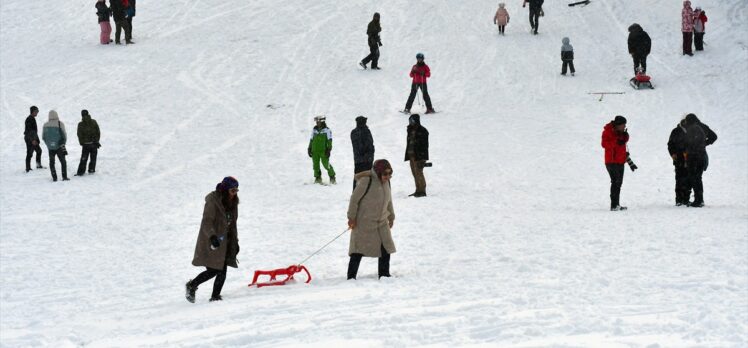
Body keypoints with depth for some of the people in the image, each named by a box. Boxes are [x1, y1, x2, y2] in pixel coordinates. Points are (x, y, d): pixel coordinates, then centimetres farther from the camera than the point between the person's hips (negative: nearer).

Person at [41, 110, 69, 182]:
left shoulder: (45, 125, -1)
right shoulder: (60, 124, -11)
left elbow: (43, 137, 6)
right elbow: (64, 135, -8)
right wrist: (63, 143, 10)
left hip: (50, 147, 2)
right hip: (59, 146, -2)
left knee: (52, 162, 11)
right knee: (63, 162, 11)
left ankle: (54, 178, 6)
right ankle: (64, 177, 8)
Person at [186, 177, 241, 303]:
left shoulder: (233, 202, 11)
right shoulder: (213, 201, -13)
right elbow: (207, 221, -20)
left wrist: (235, 241, 18)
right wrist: (212, 236, -35)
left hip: (224, 241, 7)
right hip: (211, 242, -7)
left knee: (222, 271, -2)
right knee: (213, 270, -10)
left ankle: (215, 297, 5)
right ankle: (191, 286, 12)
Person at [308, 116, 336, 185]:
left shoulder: (326, 130, -2)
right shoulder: (314, 130, 13)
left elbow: (329, 140, -3)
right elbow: (311, 140, 20)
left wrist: (329, 149, -10)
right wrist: (309, 149, 16)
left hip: (323, 151, -5)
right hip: (315, 151, 5)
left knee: (326, 164, -8)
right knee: (315, 165, 3)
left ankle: (332, 176, 7)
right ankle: (318, 178, 13)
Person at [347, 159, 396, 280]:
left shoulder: (386, 182, 6)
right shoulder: (366, 181, -17)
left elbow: (388, 201, 20)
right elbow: (354, 198, -14)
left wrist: (391, 217, 27)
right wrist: (352, 217, -14)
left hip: (382, 222, 7)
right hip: (364, 222, -7)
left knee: (386, 248, 6)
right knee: (358, 249, -4)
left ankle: (384, 274, 19)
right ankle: (351, 276, 3)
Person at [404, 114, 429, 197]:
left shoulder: (422, 131, -9)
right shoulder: (410, 130, 13)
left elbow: (424, 145, -12)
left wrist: (422, 159, -17)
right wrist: (408, 155, 17)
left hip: (418, 156, -8)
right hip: (411, 155, 8)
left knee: (419, 173, -9)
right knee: (415, 174, 10)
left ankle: (422, 191, -4)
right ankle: (418, 190, 16)